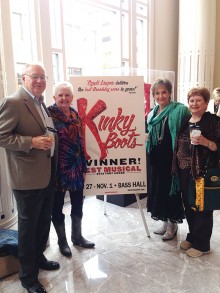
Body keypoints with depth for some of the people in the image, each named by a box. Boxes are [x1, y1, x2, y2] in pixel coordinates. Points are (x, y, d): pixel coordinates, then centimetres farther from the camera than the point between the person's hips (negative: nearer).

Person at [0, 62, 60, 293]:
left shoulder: (39, 102, 13)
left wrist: (48, 140, 9)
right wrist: (31, 142, -24)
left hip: (46, 174, 8)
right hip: (27, 177, -8)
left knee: (44, 221, 21)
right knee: (28, 226, 8)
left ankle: (38, 257, 43)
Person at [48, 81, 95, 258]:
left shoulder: (76, 115, 7)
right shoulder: (49, 115, -10)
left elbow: (81, 141, 11)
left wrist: (84, 167, 10)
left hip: (76, 167, 6)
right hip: (58, 168, -5)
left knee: (78, 202, 16)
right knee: (58, 205, 10)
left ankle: (77, 236, 37)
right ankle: (62, 241, 30)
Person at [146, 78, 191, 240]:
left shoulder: (179, 110, -12)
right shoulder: (152, 113, 11)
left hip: (171, 158, -7)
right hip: (156, 157, 7)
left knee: (170, 189, 4)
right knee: (158, 188, 14)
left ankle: (173, 224, 24)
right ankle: (165, 222, 32)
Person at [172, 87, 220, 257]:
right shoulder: (185, 121, 11)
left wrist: (206, 142, -28)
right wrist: (176, 165, 13)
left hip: (202, 172, -6)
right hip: (184, 171, 7)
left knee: (202, 207, 5)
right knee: (188, 205, 17)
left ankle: (201, 244, 22)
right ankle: (192, 237, 36)